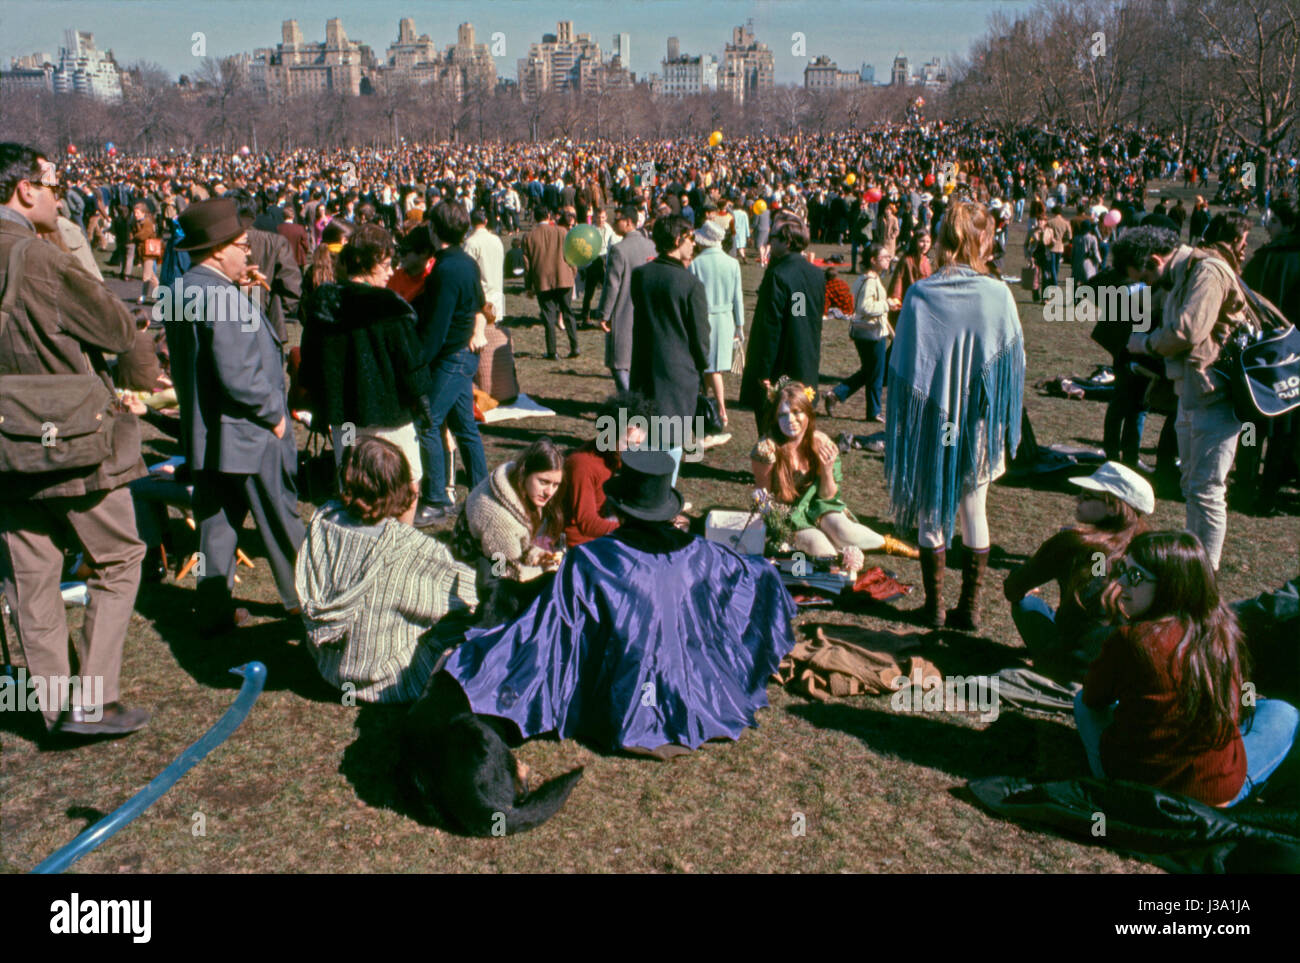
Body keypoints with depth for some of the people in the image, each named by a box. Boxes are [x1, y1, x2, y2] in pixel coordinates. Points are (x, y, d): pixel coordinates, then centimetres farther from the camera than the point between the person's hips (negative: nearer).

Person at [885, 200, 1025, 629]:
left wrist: (902, 425, 5)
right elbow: (1013, 362, -3)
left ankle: (935, 606, 19)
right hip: (979, 421, 1)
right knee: (974, 512, 13)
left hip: (931, 422, 0)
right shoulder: (998, 295, -10)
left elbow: (902, 365, -5)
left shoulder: (919, 294, -10)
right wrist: (1004, 425, 10)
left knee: (931, 513, 12)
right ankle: (970, 607, 21)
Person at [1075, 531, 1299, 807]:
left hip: (1130, 786, -1)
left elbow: (1093, 697, -2)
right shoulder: (1224, 634, -9)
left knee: (1083, 701, 25)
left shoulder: (1129, 640, -22)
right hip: (1220, 796, 2)